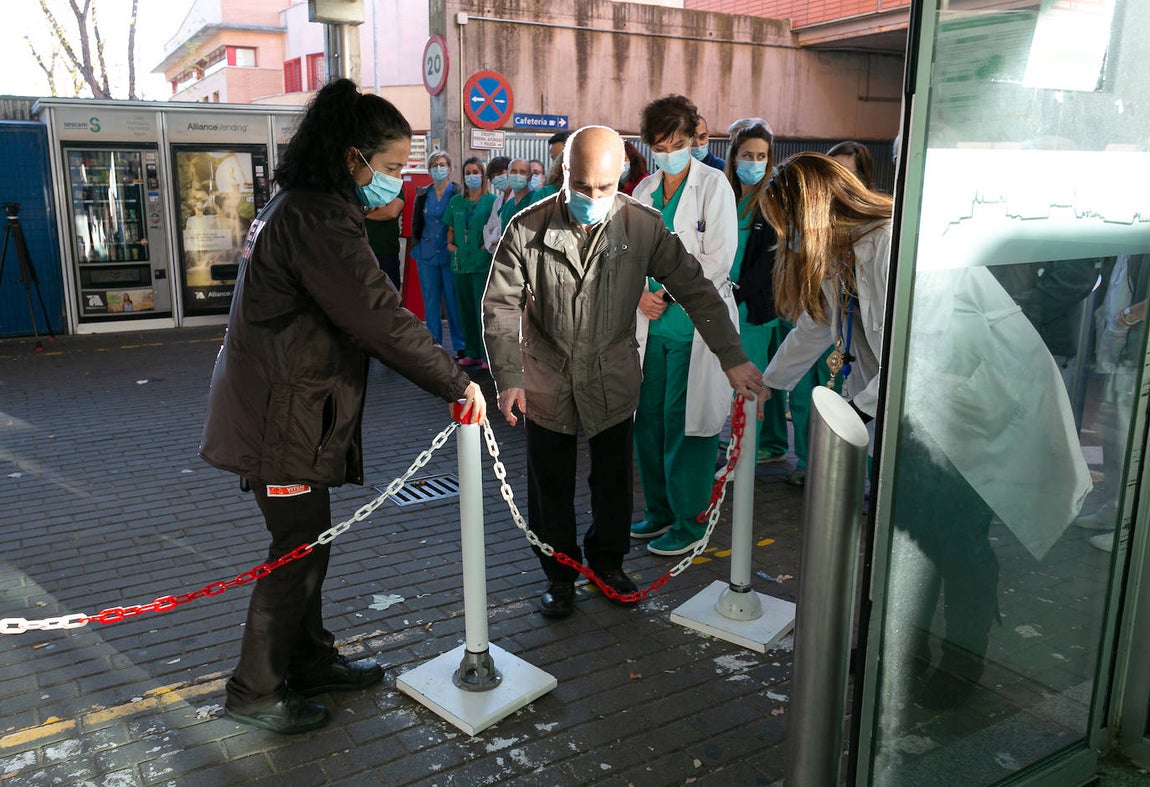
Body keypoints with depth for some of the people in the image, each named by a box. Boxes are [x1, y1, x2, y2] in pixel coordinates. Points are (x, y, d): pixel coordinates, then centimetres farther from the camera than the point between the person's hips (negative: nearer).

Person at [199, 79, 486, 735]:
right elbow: (383, 320, -24)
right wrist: (458, 383, -15)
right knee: (300, 550, 1)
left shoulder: (297, 206, 13)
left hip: (286, 406, 10)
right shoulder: (319, 221, -22)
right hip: (283, 417, -10)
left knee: (308, 542, 18)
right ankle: (255, 692, 17)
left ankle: (309, 660, 34)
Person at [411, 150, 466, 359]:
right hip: (427, 255, 4)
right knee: (430, 301, 7)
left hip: (451, 255, -4)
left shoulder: (458, 193, -2)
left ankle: (460, 346, 6)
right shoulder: (423, 194, 10)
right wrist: (416, 243, 10)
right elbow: (415, 221, 18)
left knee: (454, 300, -2)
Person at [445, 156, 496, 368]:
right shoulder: (456, 201, 14)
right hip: (460, 263, 5)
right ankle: (471, 353, 18)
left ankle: (488, 355, 1)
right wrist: (450, 243, 7)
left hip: (483, 263, -5)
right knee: (466, 309, 9)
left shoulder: (492, 200, -1)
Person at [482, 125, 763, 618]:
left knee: (613, 481, 16)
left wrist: (733, 358, -13)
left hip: (613, 383, 1)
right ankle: (560, 574, 32)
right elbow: (500, 306, -9)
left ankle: (608, 562, 40)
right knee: (551, 486, 11)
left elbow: (696, 291, -8)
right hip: (547, 385, -1)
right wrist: (509, 377, -17)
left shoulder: (644, 227, -11)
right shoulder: (527, 229, -14)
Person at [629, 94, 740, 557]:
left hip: (696, 321, -6)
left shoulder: (713, 185, -3)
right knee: (647, 419, 10)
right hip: (651, 323, 6)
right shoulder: (643, 192, 14)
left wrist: (670, 293, -12)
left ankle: (689, 522, 11)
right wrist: (639, 293, -5)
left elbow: (719, 258, -11)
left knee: (685, 422, -2)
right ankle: (659, 510, 27)